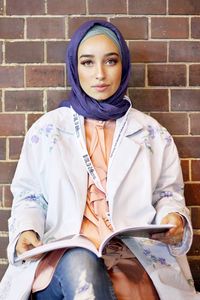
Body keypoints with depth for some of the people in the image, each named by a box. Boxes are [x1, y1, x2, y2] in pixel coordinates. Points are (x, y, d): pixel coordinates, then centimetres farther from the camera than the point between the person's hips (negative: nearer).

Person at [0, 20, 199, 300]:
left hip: (135, 257, 0)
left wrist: (173, 217, -7)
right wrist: (27, 230, -6)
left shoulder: (153, 134, 13)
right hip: (63, 255, 0)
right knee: (80, 265, -37)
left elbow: (168, 193, 17)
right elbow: (29, 196, 14)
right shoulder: (46, 130, 11)